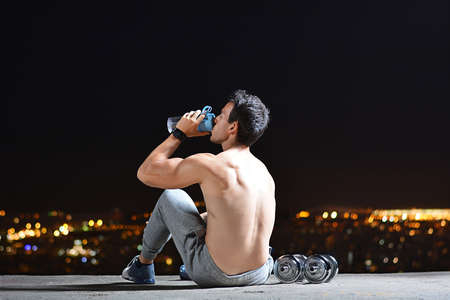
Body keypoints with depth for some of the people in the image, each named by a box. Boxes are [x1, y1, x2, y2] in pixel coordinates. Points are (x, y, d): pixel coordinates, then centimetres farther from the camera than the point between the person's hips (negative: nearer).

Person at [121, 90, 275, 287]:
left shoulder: (208, 165, -15)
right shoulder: (264, 172, 6)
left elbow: (145, 172, -3)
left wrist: (179, 133, 5)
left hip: (214, 276, -6)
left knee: (170, 197, 17)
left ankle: (143, 264, 33)